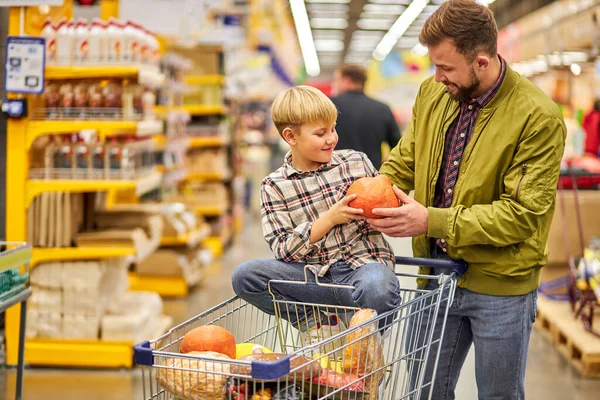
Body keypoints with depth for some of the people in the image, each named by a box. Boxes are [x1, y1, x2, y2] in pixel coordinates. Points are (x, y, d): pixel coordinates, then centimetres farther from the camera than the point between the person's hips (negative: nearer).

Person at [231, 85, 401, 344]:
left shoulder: (356, 162, 10)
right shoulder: (275, 186, 6)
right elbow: (283, 250, -4)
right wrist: (329, 219, -14)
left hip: (364, 263, -1)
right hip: (315, 274, 1)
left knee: (378, 290, -38)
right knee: (244, 276, -19)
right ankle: (320, 324, -10)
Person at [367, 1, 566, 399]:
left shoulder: (538, 117, -19)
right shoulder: (432, 93, 0)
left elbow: (522, 214, -21)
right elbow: (405, 158, 12)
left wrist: (432, 221, -24)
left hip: (499, 285, -5)